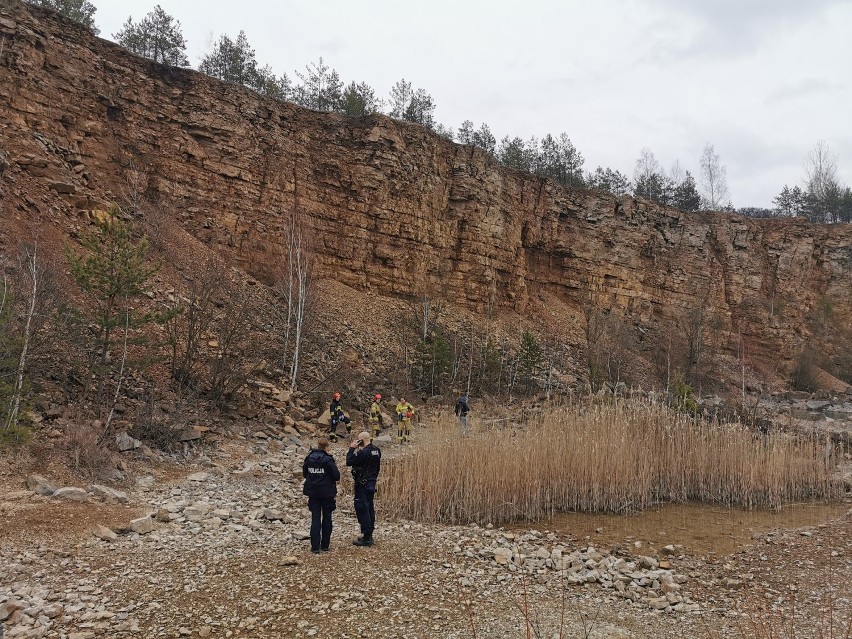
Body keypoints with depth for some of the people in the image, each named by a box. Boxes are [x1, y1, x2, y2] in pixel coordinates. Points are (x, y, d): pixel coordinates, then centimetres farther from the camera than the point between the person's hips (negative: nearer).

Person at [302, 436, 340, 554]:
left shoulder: (309, 459, 0)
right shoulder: (328, 460, -15)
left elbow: (304, 474, 11)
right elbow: (336, 476, -15)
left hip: (313, 492, 3)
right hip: (327, 493, -3)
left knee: (315, 518, 7)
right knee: (327, 517, 11)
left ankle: (315, 546, 2)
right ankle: (325, 545, 16)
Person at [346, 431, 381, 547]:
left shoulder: (363, 452, -22)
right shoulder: (376, 451, 5)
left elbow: (349, 462, -17)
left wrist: (352, 448, -9)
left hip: (362, 484, -9)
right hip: (372, 483, 9)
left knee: (362, 509, -3)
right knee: (369, 508, 15)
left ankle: (366, 538, -2)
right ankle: (369, 535, 24)